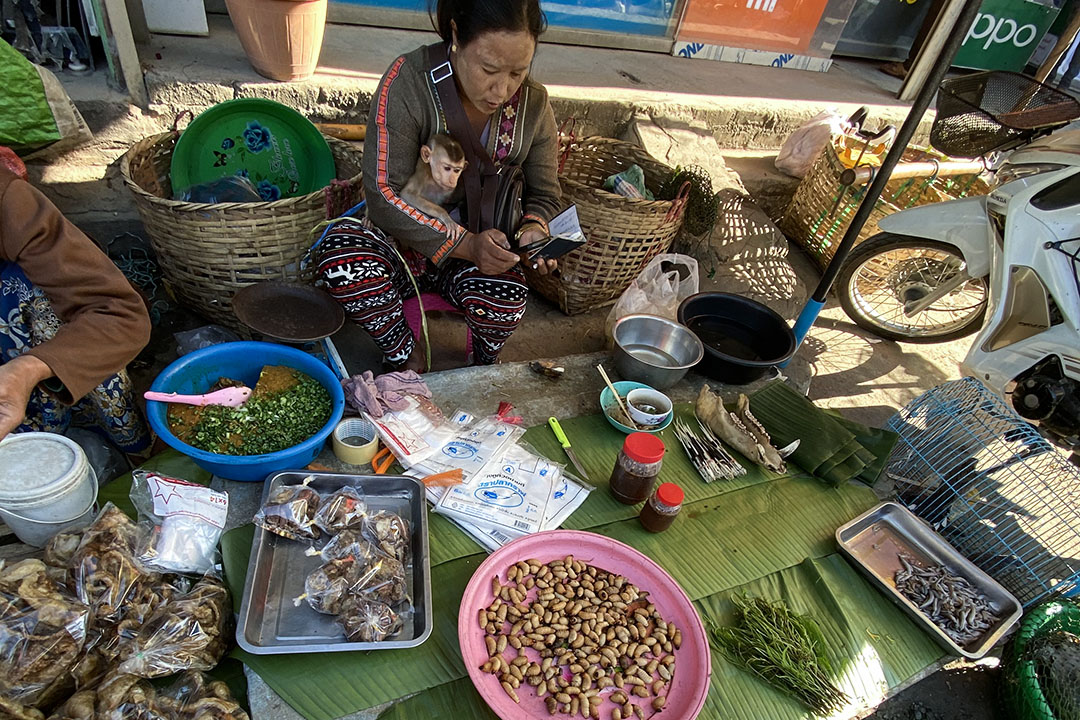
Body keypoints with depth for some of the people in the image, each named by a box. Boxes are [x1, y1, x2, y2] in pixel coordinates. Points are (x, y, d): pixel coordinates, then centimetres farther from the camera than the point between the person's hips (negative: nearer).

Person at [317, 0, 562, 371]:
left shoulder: (533, 103, -6)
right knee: (339, 248, -31)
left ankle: (484, 367, 6)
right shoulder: (409, 80, -19)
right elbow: (382, 194, -22)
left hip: (484, 254, 1)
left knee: (505, 299, -32)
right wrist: (466, 244, -32)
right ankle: (408, 360, -7)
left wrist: (534, 229, -19)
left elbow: (544, 195, 6)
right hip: (404, 245, -1)